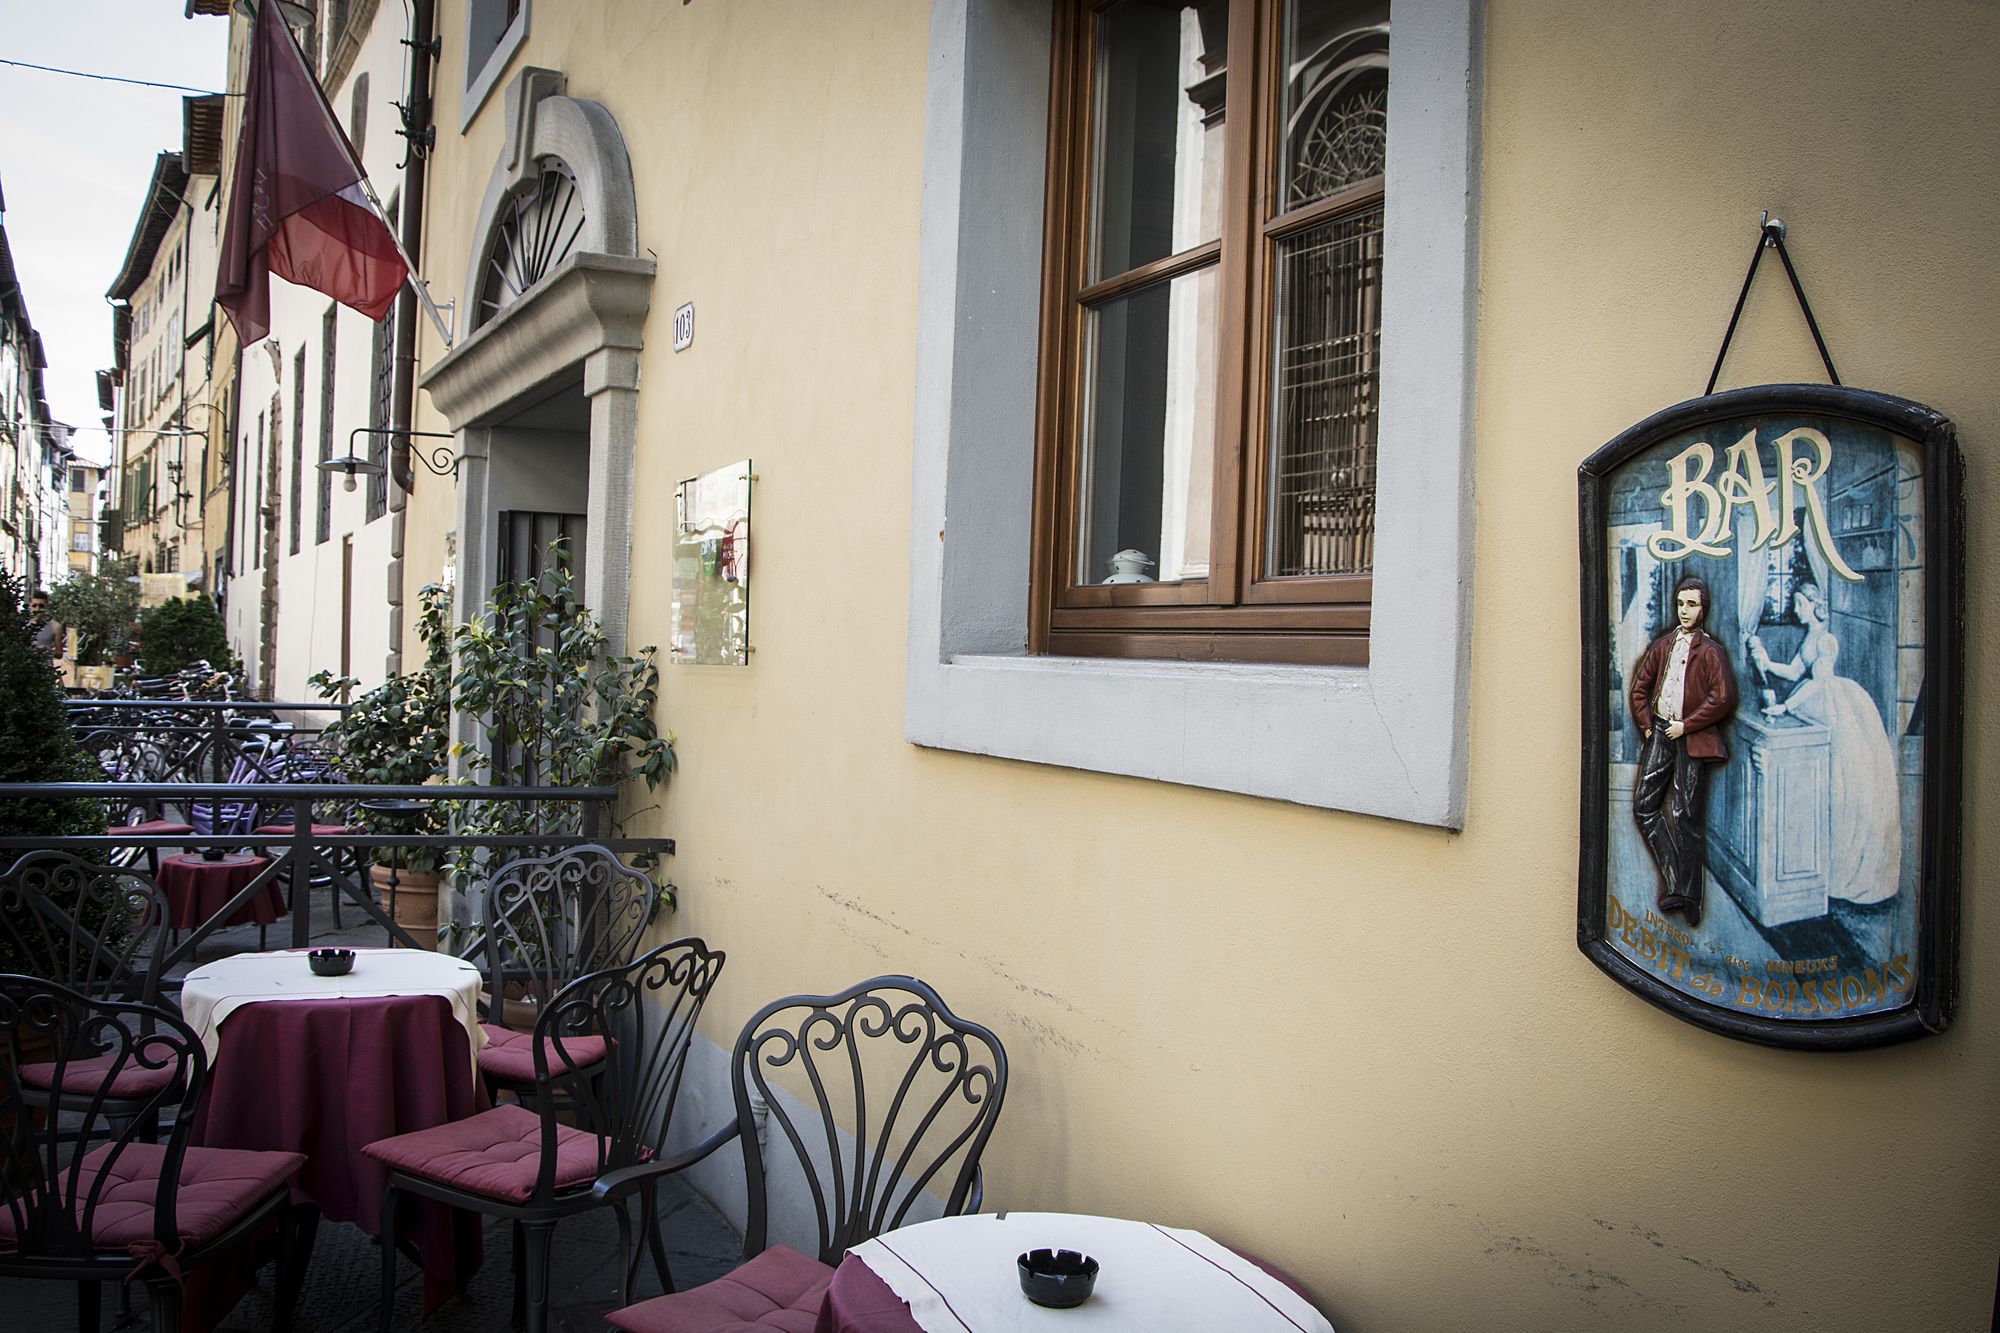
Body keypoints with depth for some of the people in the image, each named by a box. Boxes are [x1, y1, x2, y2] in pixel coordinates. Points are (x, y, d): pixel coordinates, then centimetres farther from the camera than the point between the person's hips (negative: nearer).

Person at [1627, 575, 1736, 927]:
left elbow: (1723, 699, -9)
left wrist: (1685, 726, -10)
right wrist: (1647, 724, 5)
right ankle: (1675, 881, 0)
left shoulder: (1710, 651, -1)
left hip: (1691, 739, -5)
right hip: (1660, 733, 5)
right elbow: (1639, 687, 17)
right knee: (1644, 806, -4)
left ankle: (1689, 896, 0)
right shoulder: (1661, 646, 14)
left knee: (1686, 815, -5)